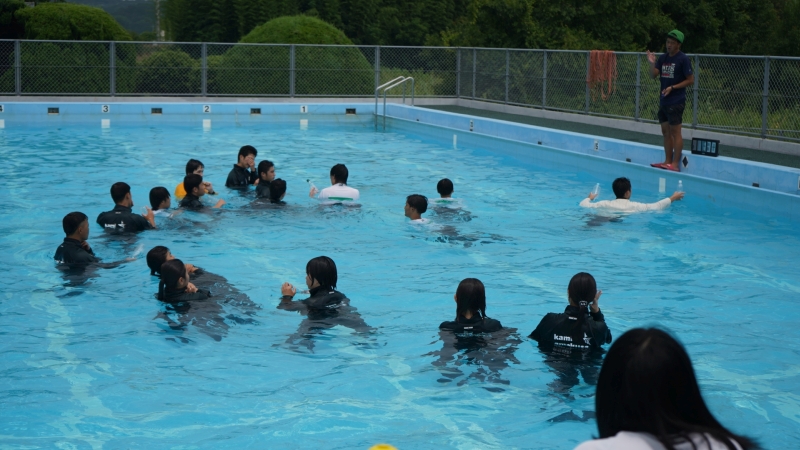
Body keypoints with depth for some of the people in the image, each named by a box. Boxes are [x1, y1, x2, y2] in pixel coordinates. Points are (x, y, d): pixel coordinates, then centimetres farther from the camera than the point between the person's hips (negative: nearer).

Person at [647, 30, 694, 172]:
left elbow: (690, 80, -10)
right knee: (665, 131, 11)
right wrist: (652, 63, -12)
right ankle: (667, 161, 18)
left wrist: (673, 88, -17)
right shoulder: (663, 58, 10)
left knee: (675, 131, -5)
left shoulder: (683, 59, -9)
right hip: (663, 101, 7)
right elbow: (654, 75, 5)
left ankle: (675, 164, -4)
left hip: (676, 102, -7)